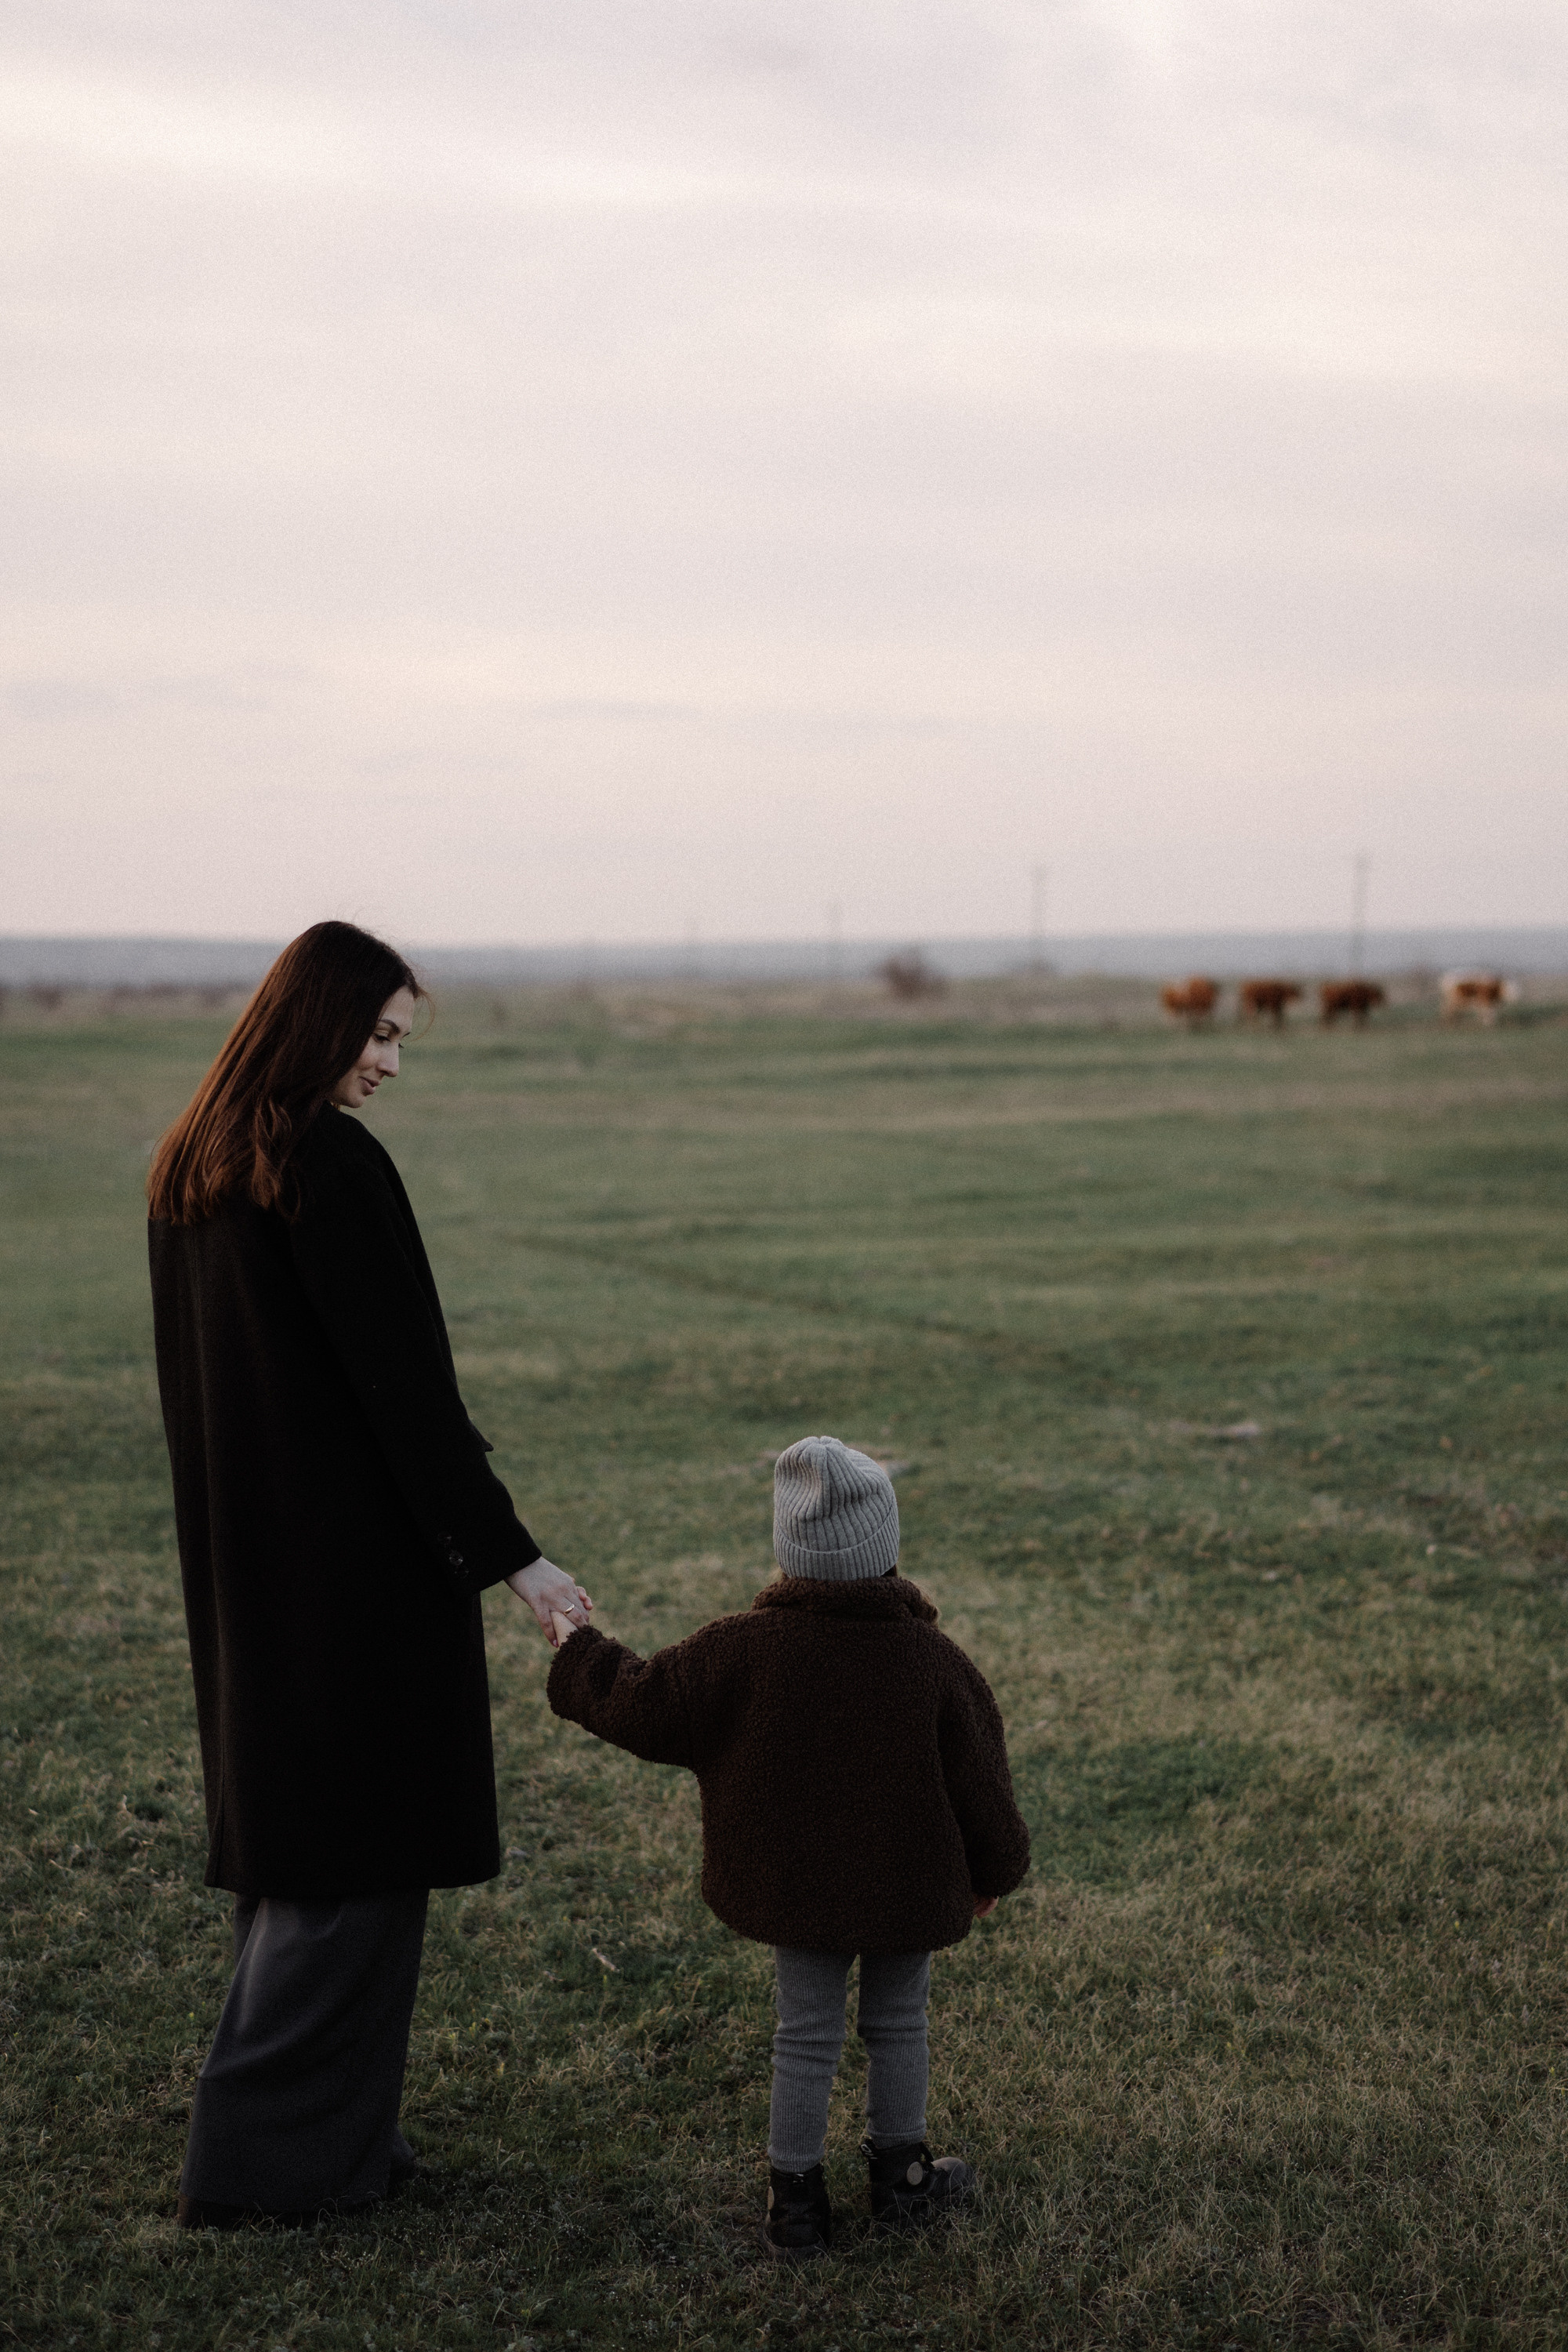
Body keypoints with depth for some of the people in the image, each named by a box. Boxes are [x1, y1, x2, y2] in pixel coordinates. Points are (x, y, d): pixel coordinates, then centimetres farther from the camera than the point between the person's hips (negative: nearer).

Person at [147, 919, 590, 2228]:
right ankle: (276, 2154, 7)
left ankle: (279, 2132, 25)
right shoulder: (339, 1168, -18)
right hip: (360, 1556, -9)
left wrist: (240, 1527, 21)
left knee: (283, 1825, 16)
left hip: (245, 1556, 9)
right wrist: (509, 1554, -14)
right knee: (360, 1849, 2)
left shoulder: (190, 1170, 9)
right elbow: (404, 1382, -19)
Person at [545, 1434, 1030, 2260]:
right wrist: (994, 1869, 13)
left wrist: (579, 1655, 9)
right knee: (898, 2025, 19)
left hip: (795, 1885, 0)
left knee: (806, 2035, 12)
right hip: (908, 1889, 0)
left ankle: (794, 2197, 19)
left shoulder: (743, 1648, -16)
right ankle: (901, 2175, 33)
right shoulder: (935, 1661, -13)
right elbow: (979, 1780, -4)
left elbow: (645, 1709, -9)